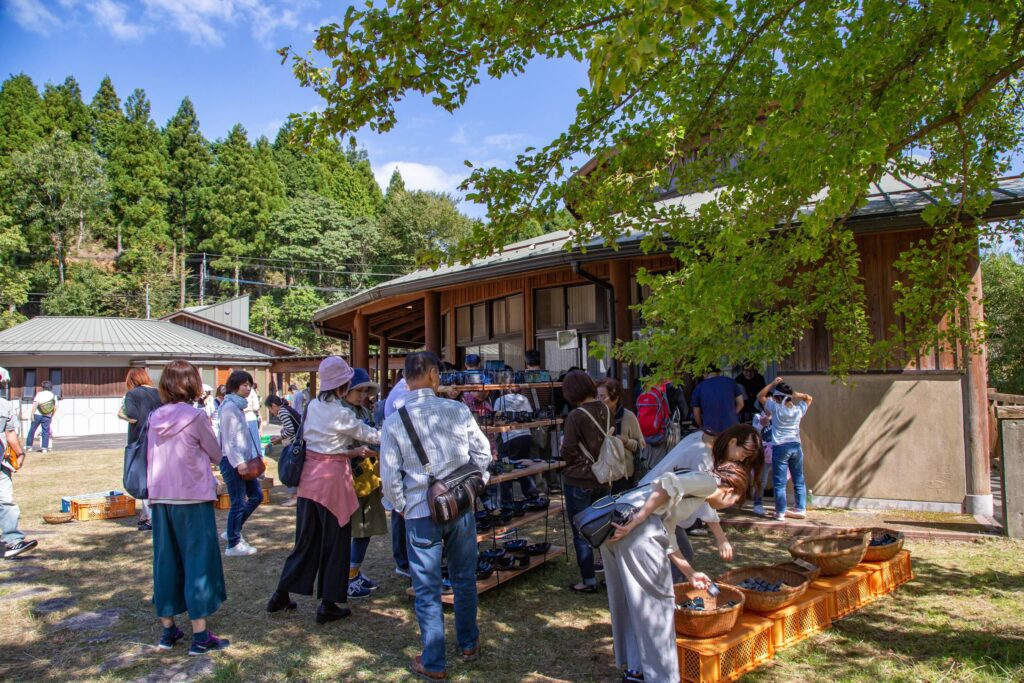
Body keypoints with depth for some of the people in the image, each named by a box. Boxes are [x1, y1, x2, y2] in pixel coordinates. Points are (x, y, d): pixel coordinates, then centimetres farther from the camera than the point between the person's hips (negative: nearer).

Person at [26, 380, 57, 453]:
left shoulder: (39, 394, 0)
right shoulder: (54, 396, 7)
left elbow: (35, 404, -11)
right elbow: (55, 408, 6)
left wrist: (32, 414, -11)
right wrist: (51, 416, 18)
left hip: (37, 414, -2)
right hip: (47, 416, 2)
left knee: (32, 430, 10)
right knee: (45, 432, 4)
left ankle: (29, 446, 15)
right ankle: (44, 448, -1)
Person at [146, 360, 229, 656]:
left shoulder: (155, 418, 5)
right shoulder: (195, 416, -11)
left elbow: (149, 459, 13)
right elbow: (216, 454, -1)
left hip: (160, 498, 6)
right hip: (193, 498, -6)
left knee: (166, 561, 14)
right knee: (199, 561, 1)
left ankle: (168, 629, 24)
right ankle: (200, 635, 4)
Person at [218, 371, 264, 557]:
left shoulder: (238, 406, 14)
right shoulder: (229, 407, -14)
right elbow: (228, 438, -18)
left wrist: (250, 457, 15)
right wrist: (238, 462, -21)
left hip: (242, 460, 10)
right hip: (232, 462, -10)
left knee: (256, 496, 14)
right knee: (238, 503, -3)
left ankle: (232, 532, 26)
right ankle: (233, 545, 9)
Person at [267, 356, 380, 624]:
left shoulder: (312, 406, 5)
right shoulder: (340, 413, -15)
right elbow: (369, 434, -2)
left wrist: (352, 451, 13)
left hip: (309, 476, 7)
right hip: (332, 477, -7)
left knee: (306, 540, 18)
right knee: (335, 542, 7)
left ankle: (281, 595, 26)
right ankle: (328, 605, 15)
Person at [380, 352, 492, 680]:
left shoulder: (394, 422, -9)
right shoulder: (458, 410, -7)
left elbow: (390, 478, -7)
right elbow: (483, 453, -1)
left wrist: (402, 507, 9)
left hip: (421, 514, -2)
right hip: (461, 508, 2)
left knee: (427, 589, 10)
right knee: (464, 579, 20)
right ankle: (469, 645, 37)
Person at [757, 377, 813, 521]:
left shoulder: (776, 408, -9)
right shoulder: (798, 410, 1)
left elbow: (760, 396, 3)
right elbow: (809, 398, 20)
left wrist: (773, 384, 1)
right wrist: (796, 394, 7)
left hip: (780, 448, -4)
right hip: (796, 446, 4)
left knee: (779, 482, 2)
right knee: (799, 480, 15)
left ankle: (780, 512, 4)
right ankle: (801, 509, 21)